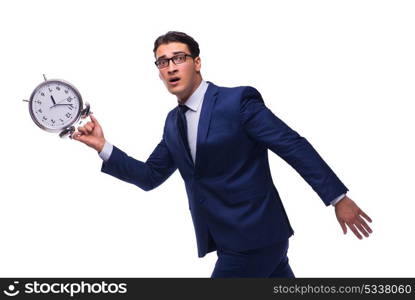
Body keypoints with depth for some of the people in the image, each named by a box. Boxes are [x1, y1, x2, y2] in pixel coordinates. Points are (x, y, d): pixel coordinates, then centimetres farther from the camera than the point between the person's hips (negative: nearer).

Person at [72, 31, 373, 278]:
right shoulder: (174, 122, 12)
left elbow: (294, 146, -13)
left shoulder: (238, 100, -12)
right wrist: (103, 147, 4)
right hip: (231, 238, 7)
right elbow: (150, 176, 16)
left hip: (254, 237, -7)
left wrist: (338, 197, -14)